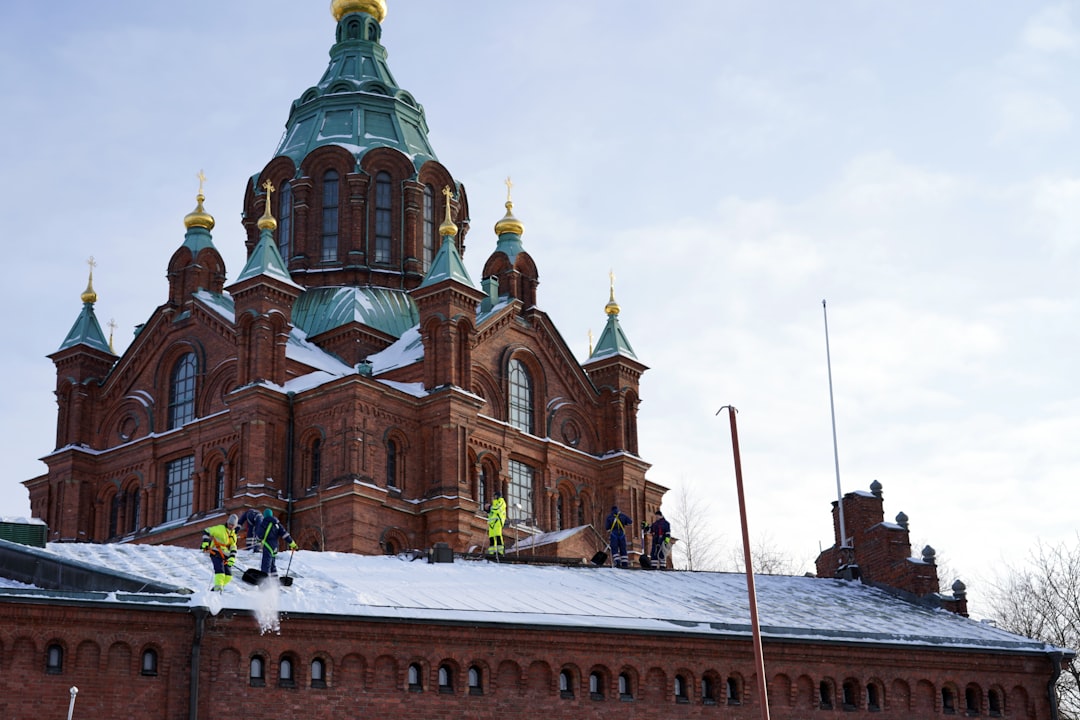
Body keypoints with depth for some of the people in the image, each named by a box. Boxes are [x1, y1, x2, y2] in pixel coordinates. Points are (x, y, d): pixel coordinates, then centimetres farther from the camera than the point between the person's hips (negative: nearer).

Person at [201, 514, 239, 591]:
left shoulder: (233, 535, 18)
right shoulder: (220, 529, -1)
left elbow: (233, 549, 13)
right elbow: (206, 531, -4)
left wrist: (232, 558, -3)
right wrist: (205, 542, -16)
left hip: (225, 556, 7)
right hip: (216, 553, -7)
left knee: (228, 576, 0)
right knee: (220, 571, -23)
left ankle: (216, 588, 13)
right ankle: (218, 588, -23)